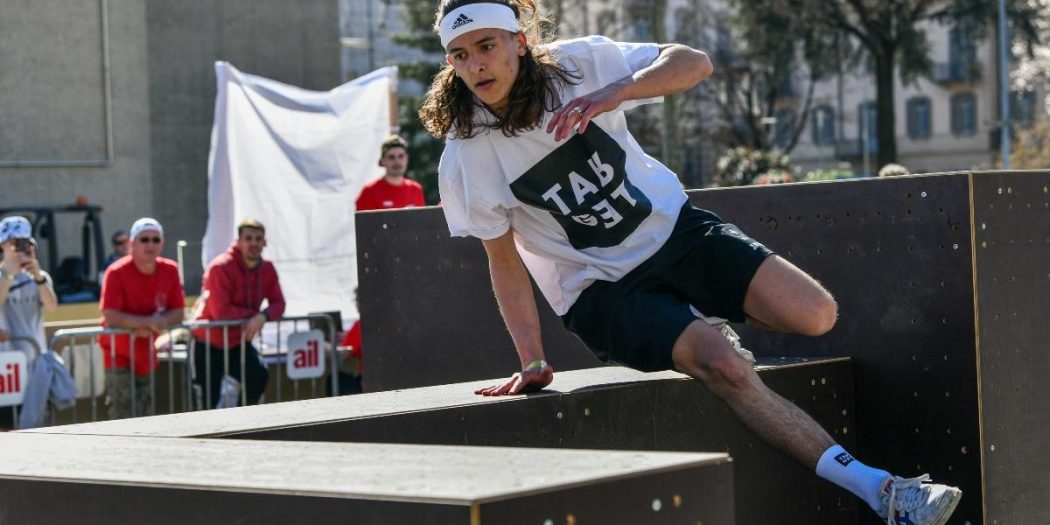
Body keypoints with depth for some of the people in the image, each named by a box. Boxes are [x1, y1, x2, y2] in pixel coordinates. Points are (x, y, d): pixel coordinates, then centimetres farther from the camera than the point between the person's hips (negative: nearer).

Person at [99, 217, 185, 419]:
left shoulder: (170, 270, -2)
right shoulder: (117, 272, -17)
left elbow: (177, 313, -1)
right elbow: (110, 317, -25)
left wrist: (158, 324, -21)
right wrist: (148, 322, -29)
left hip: (146, 355, 6)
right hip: (120, 353, -6)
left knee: (146, 416, 14)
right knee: (123, 416, -12)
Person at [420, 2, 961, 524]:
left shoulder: (576, 64, -12)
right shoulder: (465, 158, -14)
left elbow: (693, 64, -19)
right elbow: (504, 263, -3)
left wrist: (612, 93, -36)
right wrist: (532, 362, -5)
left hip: (671, 226, 2)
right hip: (600, 287, -2)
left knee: (815, 314, -15)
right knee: (725, 367, -28)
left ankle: (710, 320, 19)